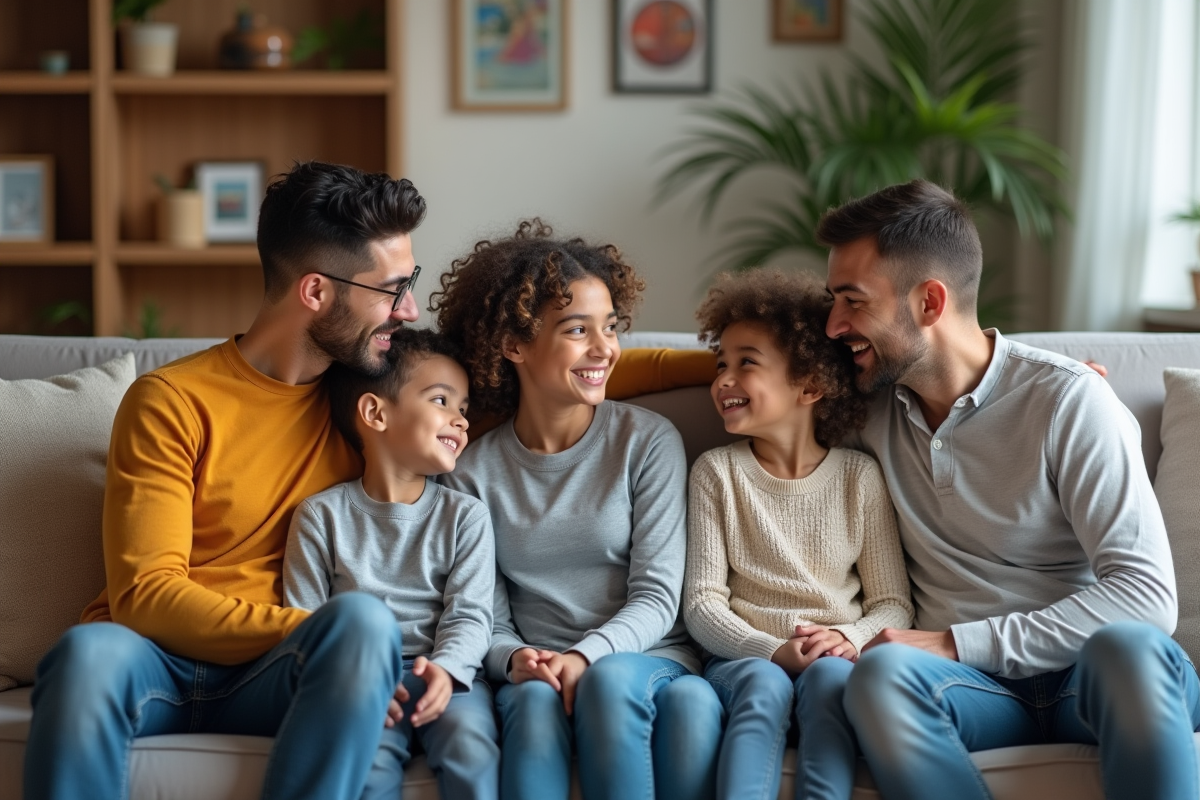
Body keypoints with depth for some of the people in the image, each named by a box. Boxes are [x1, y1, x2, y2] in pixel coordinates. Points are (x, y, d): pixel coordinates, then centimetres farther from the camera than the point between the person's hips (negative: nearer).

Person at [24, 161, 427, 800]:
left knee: (365, 620, -32)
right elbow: (143, 594, -10)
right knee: (90, 651, -38)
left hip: (276, 676, 3)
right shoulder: (170, 402, -1)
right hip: (158, 658, -2)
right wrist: (319, 640, -20)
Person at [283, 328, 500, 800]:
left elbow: (469, 614, 2)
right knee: (369, 759, -32)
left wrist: (446, 667, -20)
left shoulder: (465, 517, 11)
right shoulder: (320, 516, 7)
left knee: (471, 750, -29)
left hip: (443, 673, 1)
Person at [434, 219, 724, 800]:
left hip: (650, 661, 0)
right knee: (534, 700, -36)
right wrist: (515, 659, -17)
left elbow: (656, 597, -1)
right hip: (534, 673, 1)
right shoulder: (474, 473, 7)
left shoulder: (648, 442, 4)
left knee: (611, 678, -37)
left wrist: (586, 656, -20)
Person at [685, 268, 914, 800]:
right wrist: (774, 651, -17)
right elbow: (702, 602, 0)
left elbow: (893, 603, 6)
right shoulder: (716, 472, 5)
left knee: (827, 676, -33)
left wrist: (851, 638, -17)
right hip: (744, 660, 0)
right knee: (764, 685, -33)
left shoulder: (859, 476, 5)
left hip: (836, 661, 0)